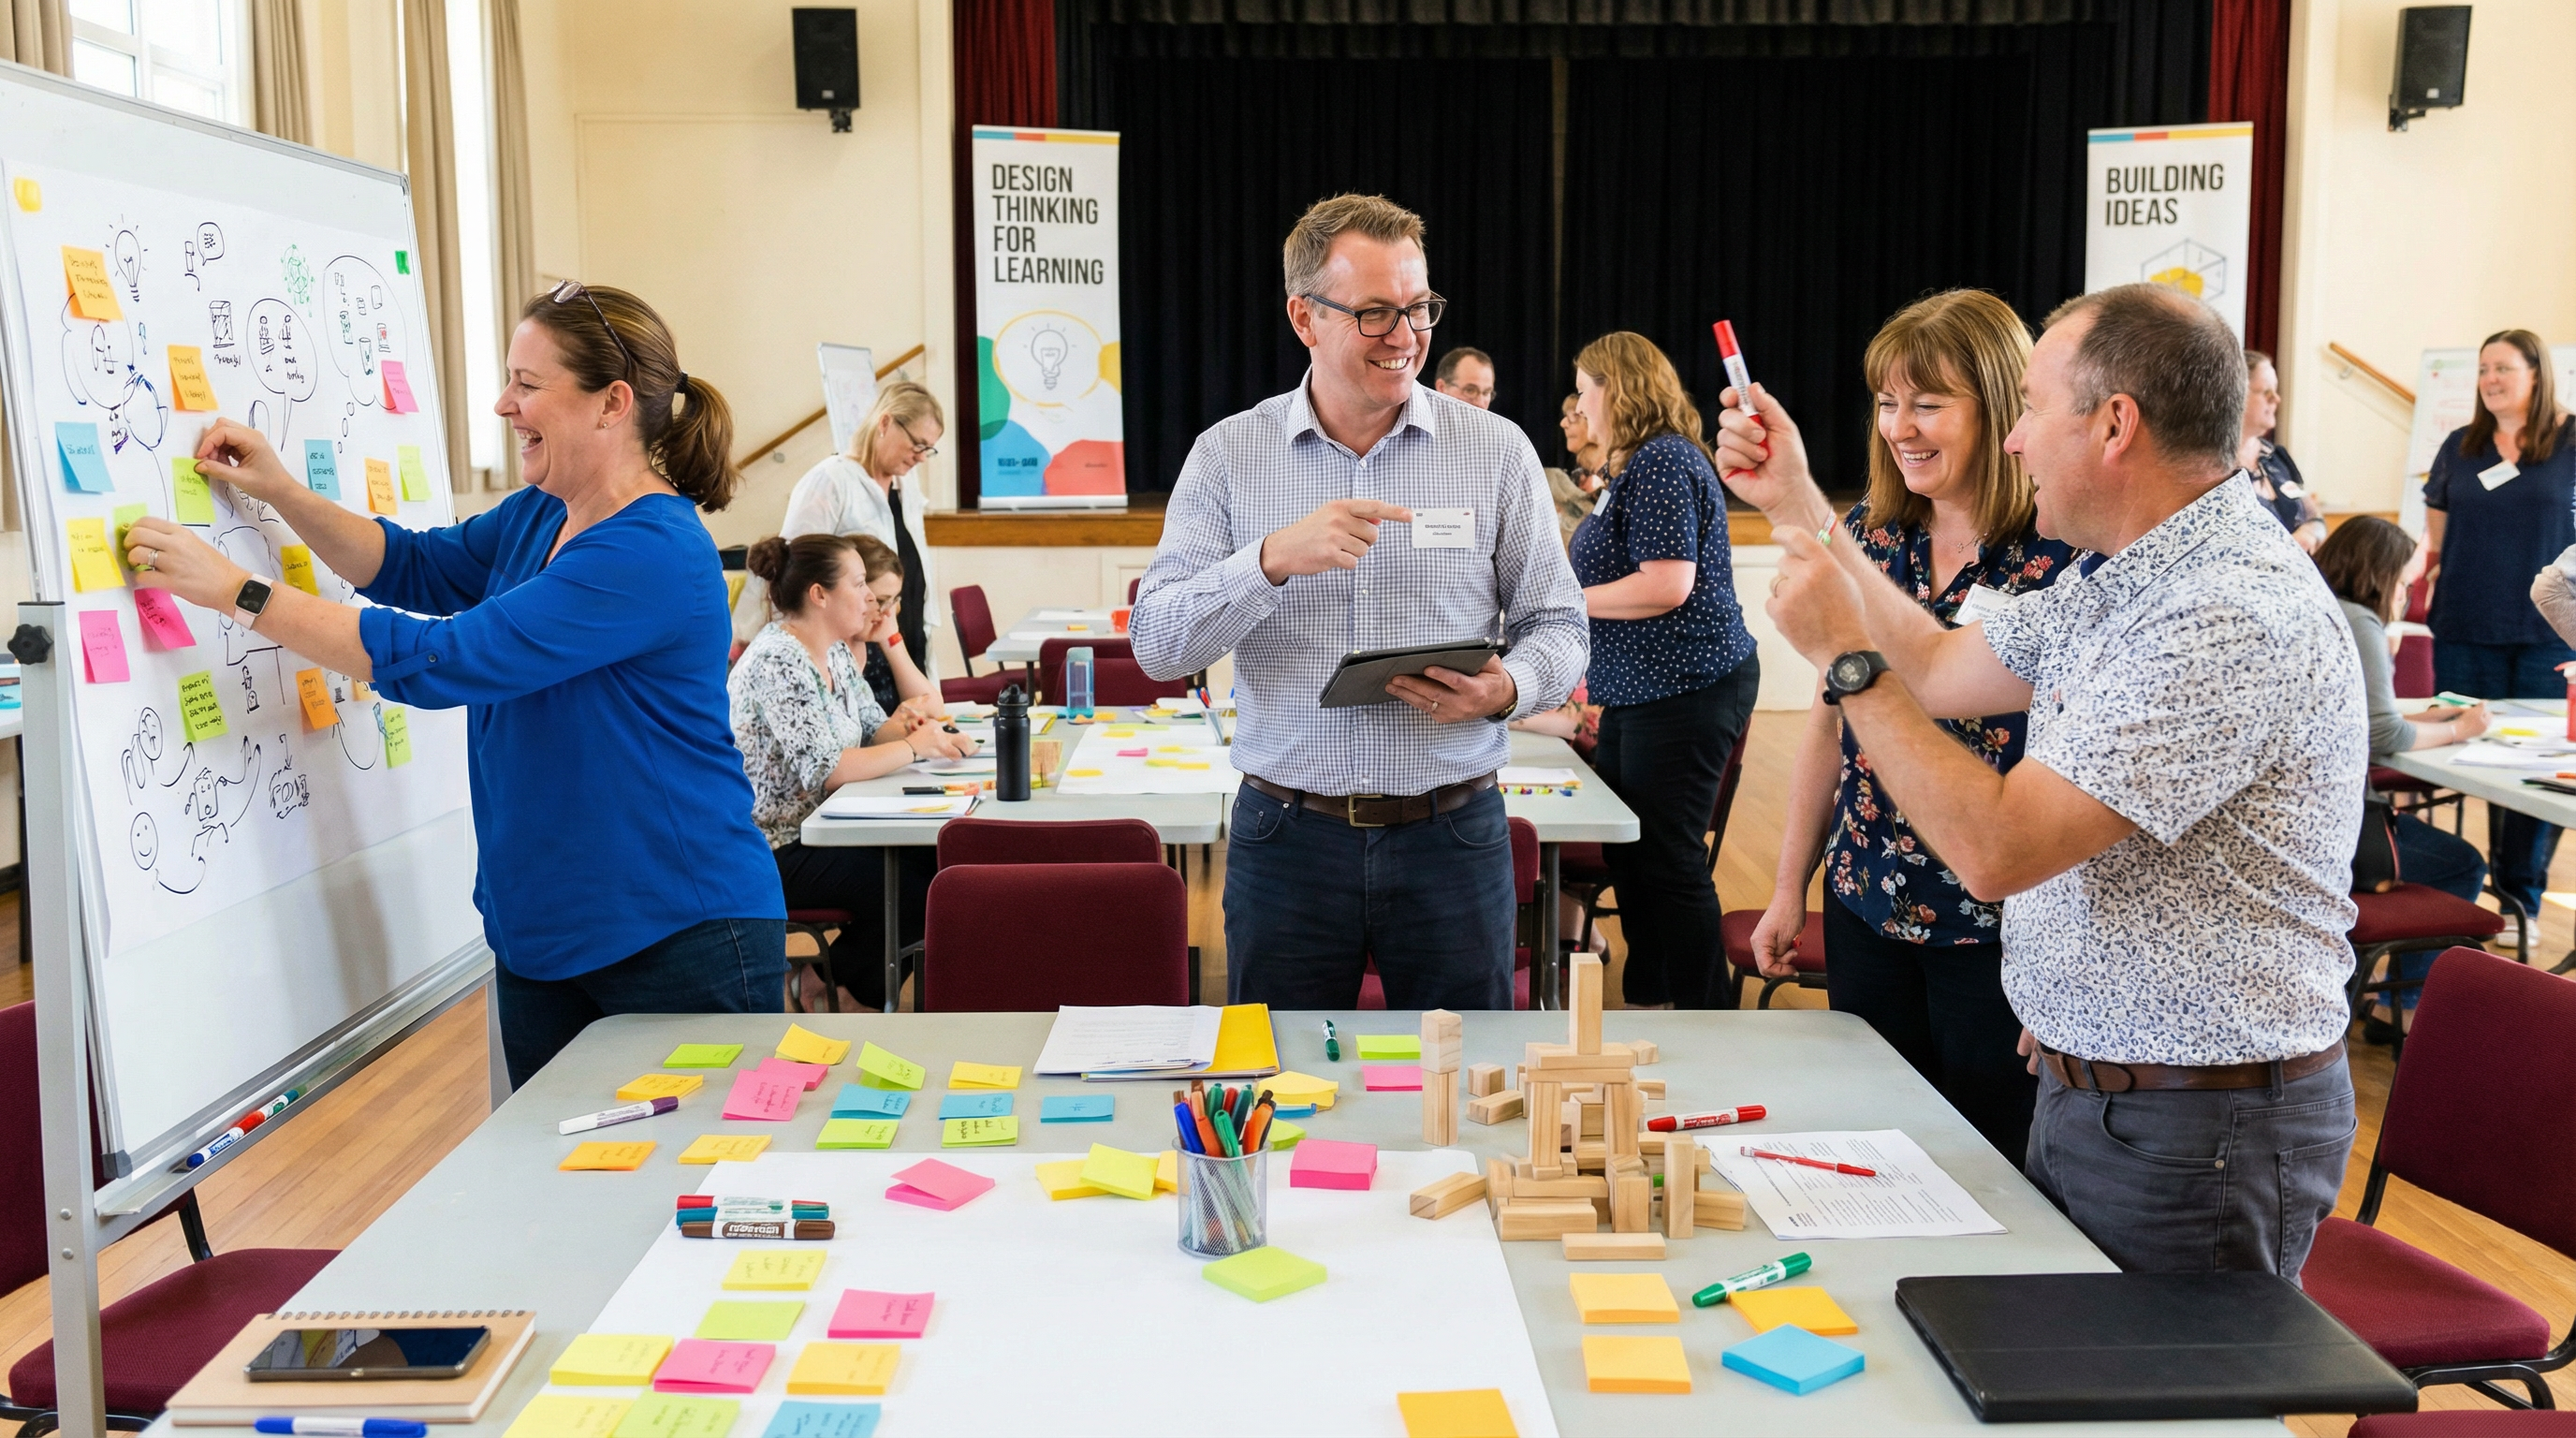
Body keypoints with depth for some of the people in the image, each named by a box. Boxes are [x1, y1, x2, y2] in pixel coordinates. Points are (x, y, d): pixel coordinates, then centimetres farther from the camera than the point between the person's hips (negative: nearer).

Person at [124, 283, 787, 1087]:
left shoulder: (654, 552, -23)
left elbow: (442, 660, -26)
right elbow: (411, 566, 19)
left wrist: (238, 591, -20)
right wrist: (280, 493, 2)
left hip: (683, 939, -9)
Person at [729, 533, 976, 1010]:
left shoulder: (835, 652, 8)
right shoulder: (777, 662, -21)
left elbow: (872, 727, 14)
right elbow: (822, 770, -28)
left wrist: (909, 728, -9)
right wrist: (914, 747, -22)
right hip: (778, 851, -9)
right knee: (925, 891, -18)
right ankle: (852, 972, 8)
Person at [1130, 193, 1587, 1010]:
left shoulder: (1497, 450, 2)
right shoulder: (1227, 456, 1)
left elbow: (1559, 626, 6)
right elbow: (1157, 647, -7)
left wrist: (1506, 689, -16)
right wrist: (1272, 560, -22)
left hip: (1453, 839, 0)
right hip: (1286, 840, 0)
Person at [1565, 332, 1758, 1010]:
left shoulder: (1663, 463, -16)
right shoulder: (1639, 463, 18)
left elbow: (1667, 585, -24)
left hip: (1684, 691, -11)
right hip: (1645, 691, 11)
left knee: (1668, 861, -5)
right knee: (1626, 853, 17)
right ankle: (1644, 1005, 28)